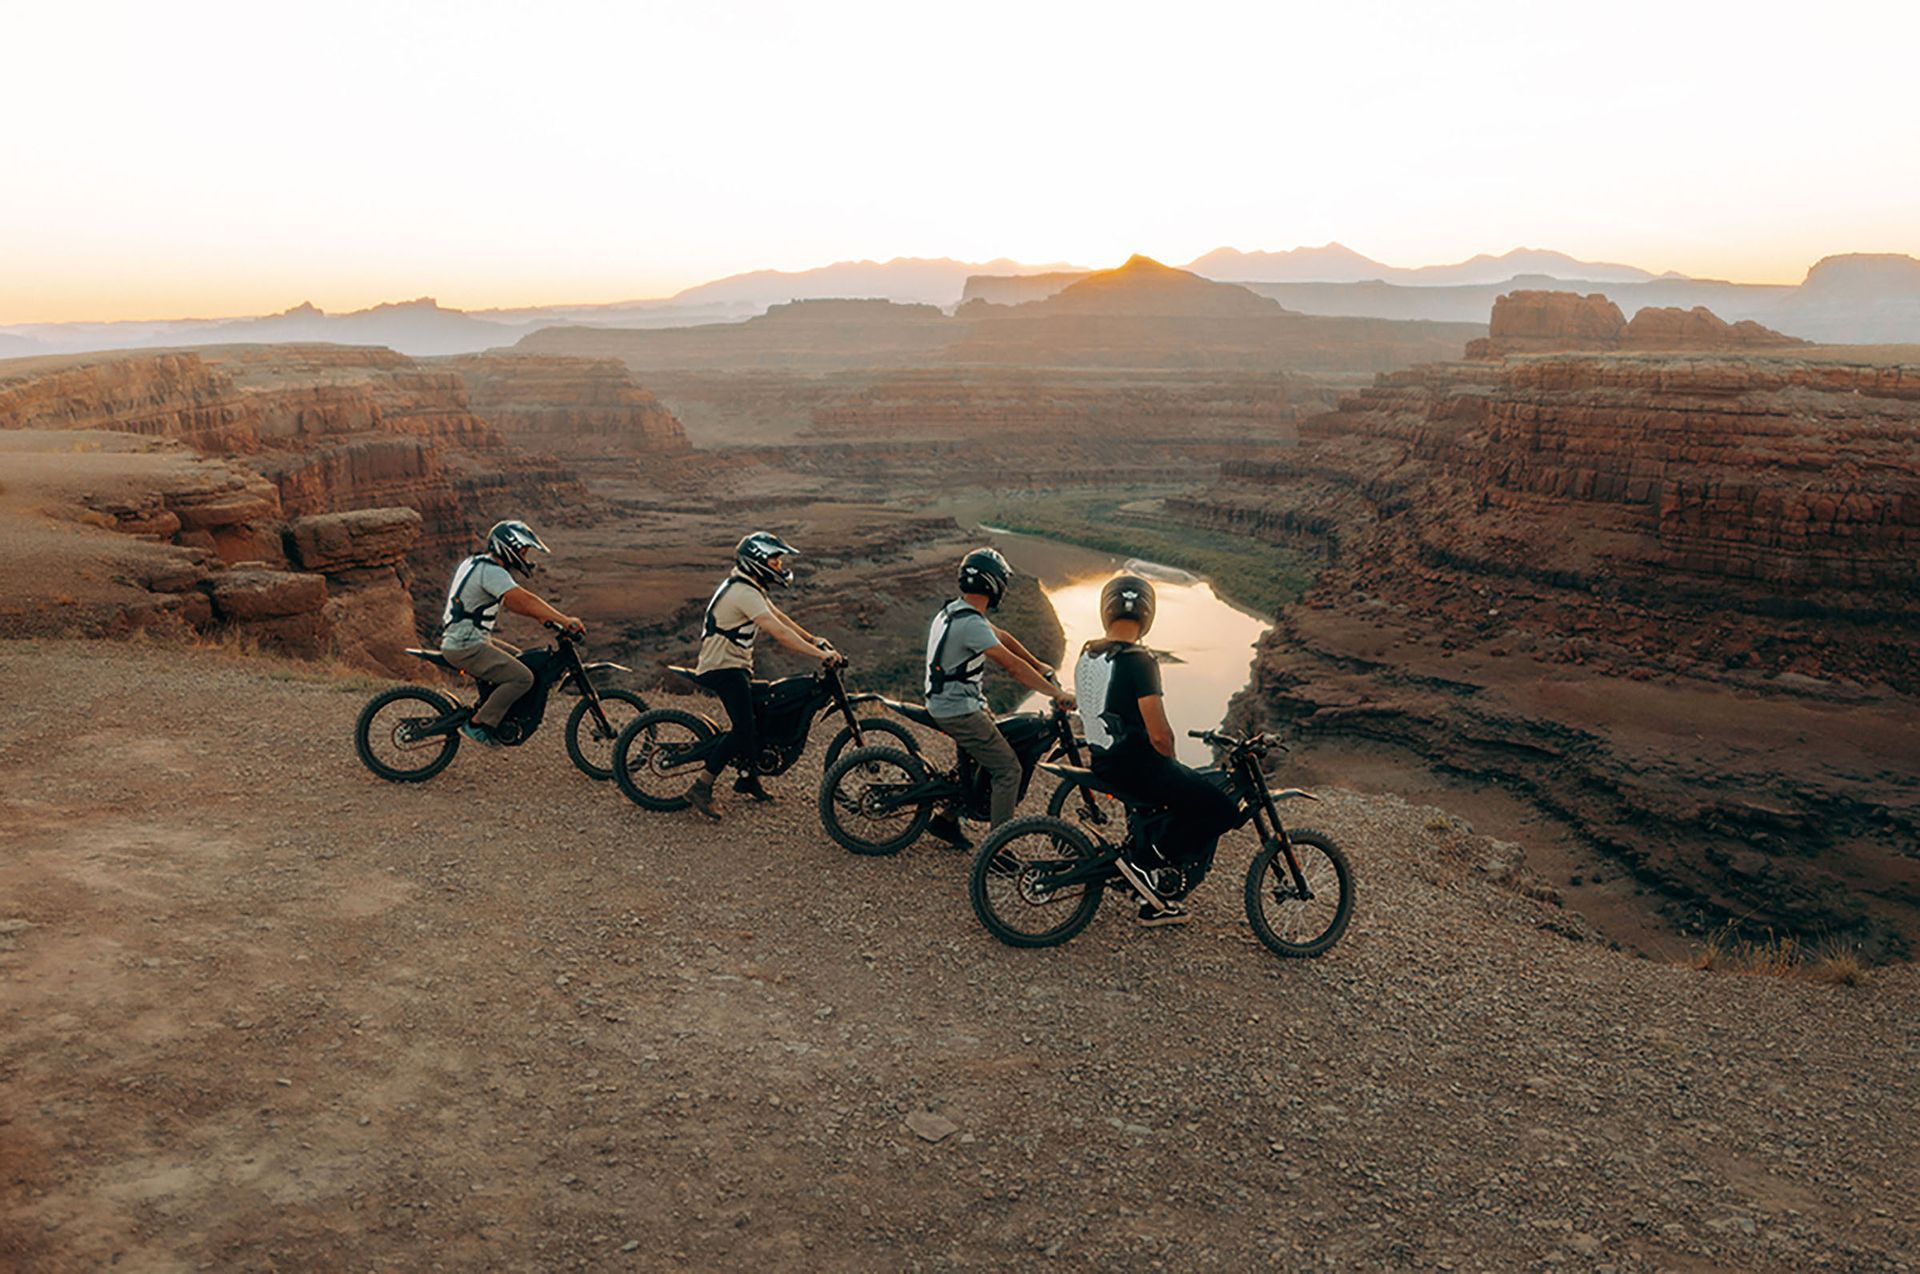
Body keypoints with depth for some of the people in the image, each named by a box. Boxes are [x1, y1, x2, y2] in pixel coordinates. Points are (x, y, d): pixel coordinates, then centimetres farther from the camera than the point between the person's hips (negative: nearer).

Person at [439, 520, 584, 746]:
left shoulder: (476, 563, 14)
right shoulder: (491, 571, -19)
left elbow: (510, 602, 18)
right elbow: (523, 599, -29)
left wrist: (542, 616, 8)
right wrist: (565, 620, -29)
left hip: (464, 640, 10)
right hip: (466, 648, -10)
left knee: (521, 660, 20)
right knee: (522, 677, -17)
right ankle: (477, 724, -9)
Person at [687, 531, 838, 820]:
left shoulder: (750, 587, 12)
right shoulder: (744, 593, -22)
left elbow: (779, 617, 16)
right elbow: (778, 632, -28)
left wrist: (814, 639, 11)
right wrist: (819, 654, -26)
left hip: (736, 665, 11)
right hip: (723, 668, -11)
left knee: (761, 718, 16)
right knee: (744, 729, -17)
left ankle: (748, 777, 31)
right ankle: (702, 787, -15)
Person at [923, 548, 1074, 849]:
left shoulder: (955, 610, 6)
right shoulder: (971, 624, -25)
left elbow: (1002, 636, 16)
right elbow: (1013, 666, -25)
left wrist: (1039, 665, 19)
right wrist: (1057, 693, -19)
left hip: (945, 703, 10)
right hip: (960, 711, -10)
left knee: (985, 761, 24)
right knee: (1008, 769, -3)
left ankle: (946, 820, 30)